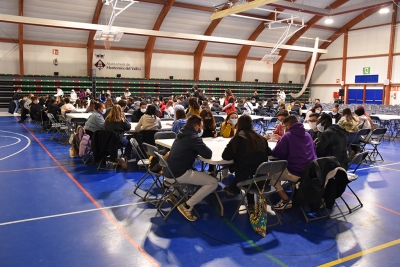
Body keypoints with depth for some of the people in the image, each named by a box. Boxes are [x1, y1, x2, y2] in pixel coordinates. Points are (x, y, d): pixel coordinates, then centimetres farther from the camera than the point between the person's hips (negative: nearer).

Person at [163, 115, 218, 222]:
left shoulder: (182, 134, 13)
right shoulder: (194, 137, -13)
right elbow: (208, 154, -13)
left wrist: (197, 151, 11)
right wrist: (203, 148, 8)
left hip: (168, 172, 9)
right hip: (178, 175, -9)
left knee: (195, 172, 38)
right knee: (213, 182, -6)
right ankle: (187, 206, -7)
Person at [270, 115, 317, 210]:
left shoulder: (287, 135, -8)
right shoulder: (307, 135, 12)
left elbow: (275, 153, -8)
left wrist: (279, 143, 13)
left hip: (296, 174, -7)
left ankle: (286, 200, 2)